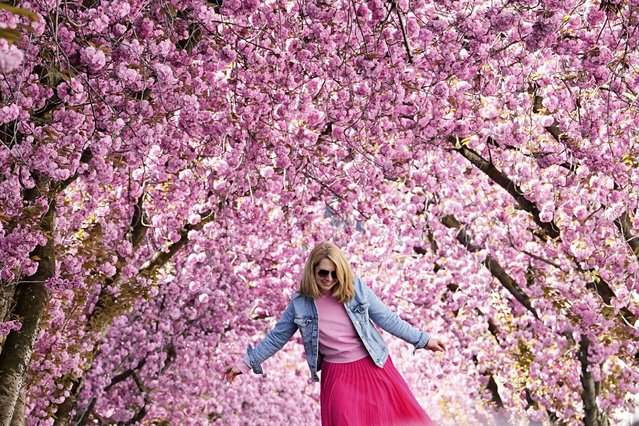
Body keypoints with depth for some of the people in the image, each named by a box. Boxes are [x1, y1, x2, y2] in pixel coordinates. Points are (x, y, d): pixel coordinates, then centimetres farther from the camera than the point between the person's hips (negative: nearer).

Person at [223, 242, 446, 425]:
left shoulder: (356, 288, -7)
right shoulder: (300, 303, -5)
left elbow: (386, 318, 0)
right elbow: (276, 338, 4)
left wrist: (422, 339, 2)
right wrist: (246, 363, 2)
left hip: (373, 367, 0)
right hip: (337, 375, 0)